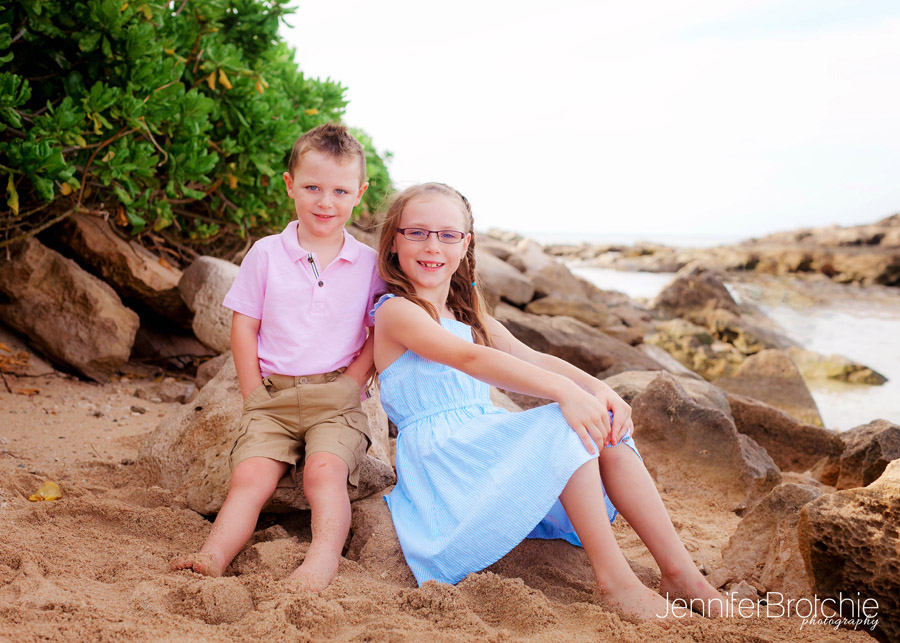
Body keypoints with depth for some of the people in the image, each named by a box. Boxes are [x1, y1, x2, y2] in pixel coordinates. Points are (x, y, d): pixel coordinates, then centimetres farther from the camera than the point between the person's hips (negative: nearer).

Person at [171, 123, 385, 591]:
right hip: (272, 395, 1)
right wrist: (255, 396, 0)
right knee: (250, 476, -18)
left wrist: (349, 386, -3)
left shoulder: (367, 264, 6)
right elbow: (244, 328, 7)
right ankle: (214, 556, -31)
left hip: (335, 398, -1)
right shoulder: (266, 254, 6)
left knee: (325, 470, -26)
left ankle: (322, 561, -37)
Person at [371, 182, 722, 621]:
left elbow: (530, 358, 5)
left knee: (605, 425, -12)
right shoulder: (396, 311, -7)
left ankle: (680, 572, -13)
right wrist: (562, 390, -36)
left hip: (488, 444, 8)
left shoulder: (469, 315, 20)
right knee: (566, 426, -26)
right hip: (443, 462, -8)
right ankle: (614, 581, -23)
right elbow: (469, 359, -24)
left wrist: (595, 387, -16)